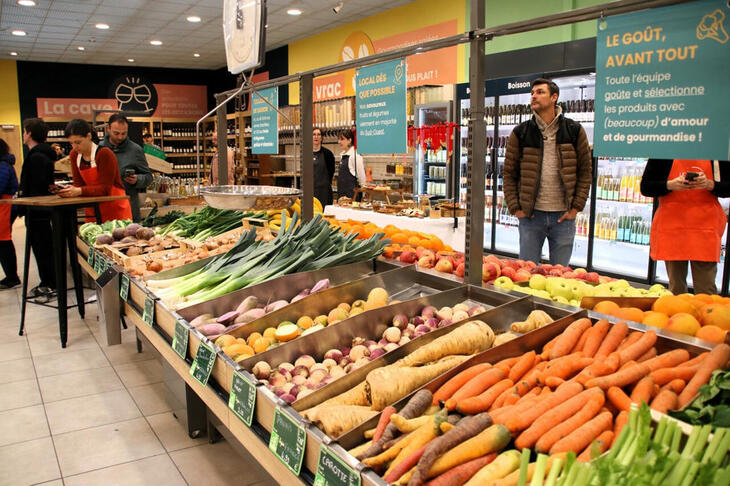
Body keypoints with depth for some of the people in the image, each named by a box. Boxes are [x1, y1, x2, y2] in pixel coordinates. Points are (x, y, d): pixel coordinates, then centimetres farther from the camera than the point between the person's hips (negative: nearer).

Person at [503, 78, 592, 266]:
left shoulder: (574, 131, 3)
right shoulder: (520, 133, 3)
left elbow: (586, 171, 5)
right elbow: (509, 174, 4)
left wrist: (576, 207, -3)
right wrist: (515, 208, -3)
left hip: (564, 215, 0)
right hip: (530, 214, 0)